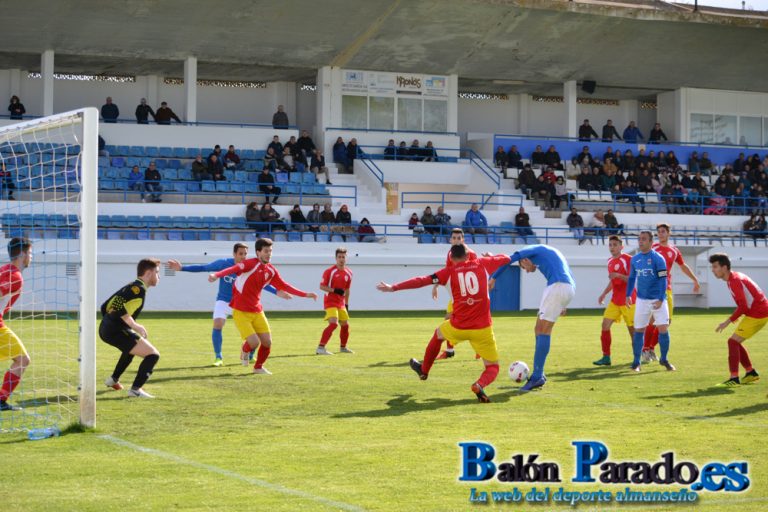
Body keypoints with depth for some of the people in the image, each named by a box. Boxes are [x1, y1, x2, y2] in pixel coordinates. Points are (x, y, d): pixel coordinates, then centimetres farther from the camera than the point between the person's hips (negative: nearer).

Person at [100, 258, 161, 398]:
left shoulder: (131, 287, 19)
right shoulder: (140, 289, -11)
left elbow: (105, 307, 23)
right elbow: (121, 309, -25)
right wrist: (136, 326, -16)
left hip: (105, 328, 10)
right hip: (116, 331, -10)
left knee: (132, 346, 40)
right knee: (153, 355, -13)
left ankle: (113, 380, 52)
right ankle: (135, 390, -18)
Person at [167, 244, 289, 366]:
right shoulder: (223, 263, -16)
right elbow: (203, 268, -10)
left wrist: (276, 292, -12)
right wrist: (182, 268, -17)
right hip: (223, 301, -2)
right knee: (217, 325, -25)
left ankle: (250, 356, 16)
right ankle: (218, 357, -9)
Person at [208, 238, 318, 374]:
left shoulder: (271, 270, 4)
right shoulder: (251, 264, -18)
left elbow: (283, 286, 15)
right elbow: (234, 269, -35)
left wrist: (305, 294, 13)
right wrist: (216, 275, -53)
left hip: (257, 311, 6)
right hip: (241, 311, -6)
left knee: (267, 342, 3)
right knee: (254, 343, -16)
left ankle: (258, 367, 30)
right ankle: (245, 351, 22)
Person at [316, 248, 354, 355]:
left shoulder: (348, 273, 7)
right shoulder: (330, 271, -12)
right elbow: (322, 286, -12)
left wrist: (346, 304, 20)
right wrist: (334, 290, -24)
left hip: (341, 303, 7)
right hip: (330, 302, -7)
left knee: (345, 325, 15)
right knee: (333, 323, -23)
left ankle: (343, 347, 36)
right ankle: (320, 348, -26)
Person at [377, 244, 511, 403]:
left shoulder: (449, 272, 0)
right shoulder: (482, 264, 4)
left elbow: (422, 281, -6)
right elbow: (506, 259, 18)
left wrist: (393, 288, -4)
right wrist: (490, 258, 39)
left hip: (458, 327, 0)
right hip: (483, 329, 0)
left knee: (438, 335, 35)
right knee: (493, 367, 12)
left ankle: (423, 370, 53)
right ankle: (480, 385, -23)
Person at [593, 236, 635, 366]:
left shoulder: (628, 259, -12)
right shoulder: (610, 261, 13)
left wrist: (619, 275, -29)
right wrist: (604, 293, 18)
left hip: (628, 300, -7)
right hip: (615, 300, 7)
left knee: (632, 328, -1)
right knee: (605, 324, -3)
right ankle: (606, 357, 0)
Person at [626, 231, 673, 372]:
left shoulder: (658, 258, -9)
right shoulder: (635, 259, 6)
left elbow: (663, 280, -12)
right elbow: (631, 278, 17)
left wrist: (660, 299, -18)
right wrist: (628, 295, 8)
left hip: (658, 300, -4)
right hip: (641, 300, 4)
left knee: (663, 328, -6)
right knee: (639, 330, 3)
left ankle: (664, 359, 11)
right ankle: (636, 362, 12)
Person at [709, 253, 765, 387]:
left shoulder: (735, 280, -19)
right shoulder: (733, 278, 11)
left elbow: (743, 307, -22)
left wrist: (728, 322, -18)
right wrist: (730, 320, 11)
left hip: (757, 314, -10)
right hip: (760, 312, 10)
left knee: (733, 341, -12)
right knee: (736, 342, 16)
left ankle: (734, 379, -14)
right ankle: (751, 373, 23)